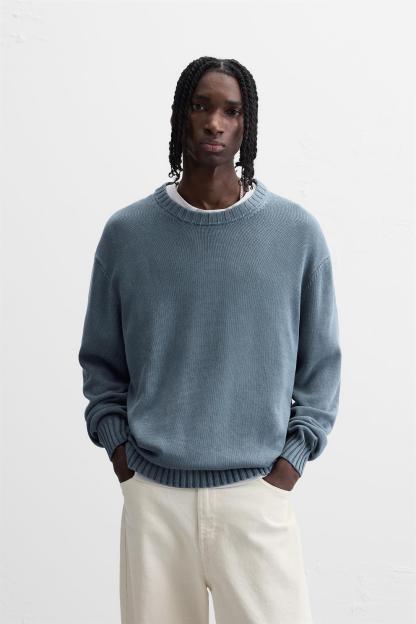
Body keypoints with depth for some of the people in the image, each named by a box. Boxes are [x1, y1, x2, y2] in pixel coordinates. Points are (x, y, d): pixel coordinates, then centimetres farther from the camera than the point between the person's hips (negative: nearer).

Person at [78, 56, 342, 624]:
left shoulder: (297, 232, -1)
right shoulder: (126, 232, 1)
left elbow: (322, 362, 5)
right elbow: (100, 362, 10)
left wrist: (292, 460, -2)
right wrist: (120, 450, 1)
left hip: (257, 493, -1)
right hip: (153, 494, 1)